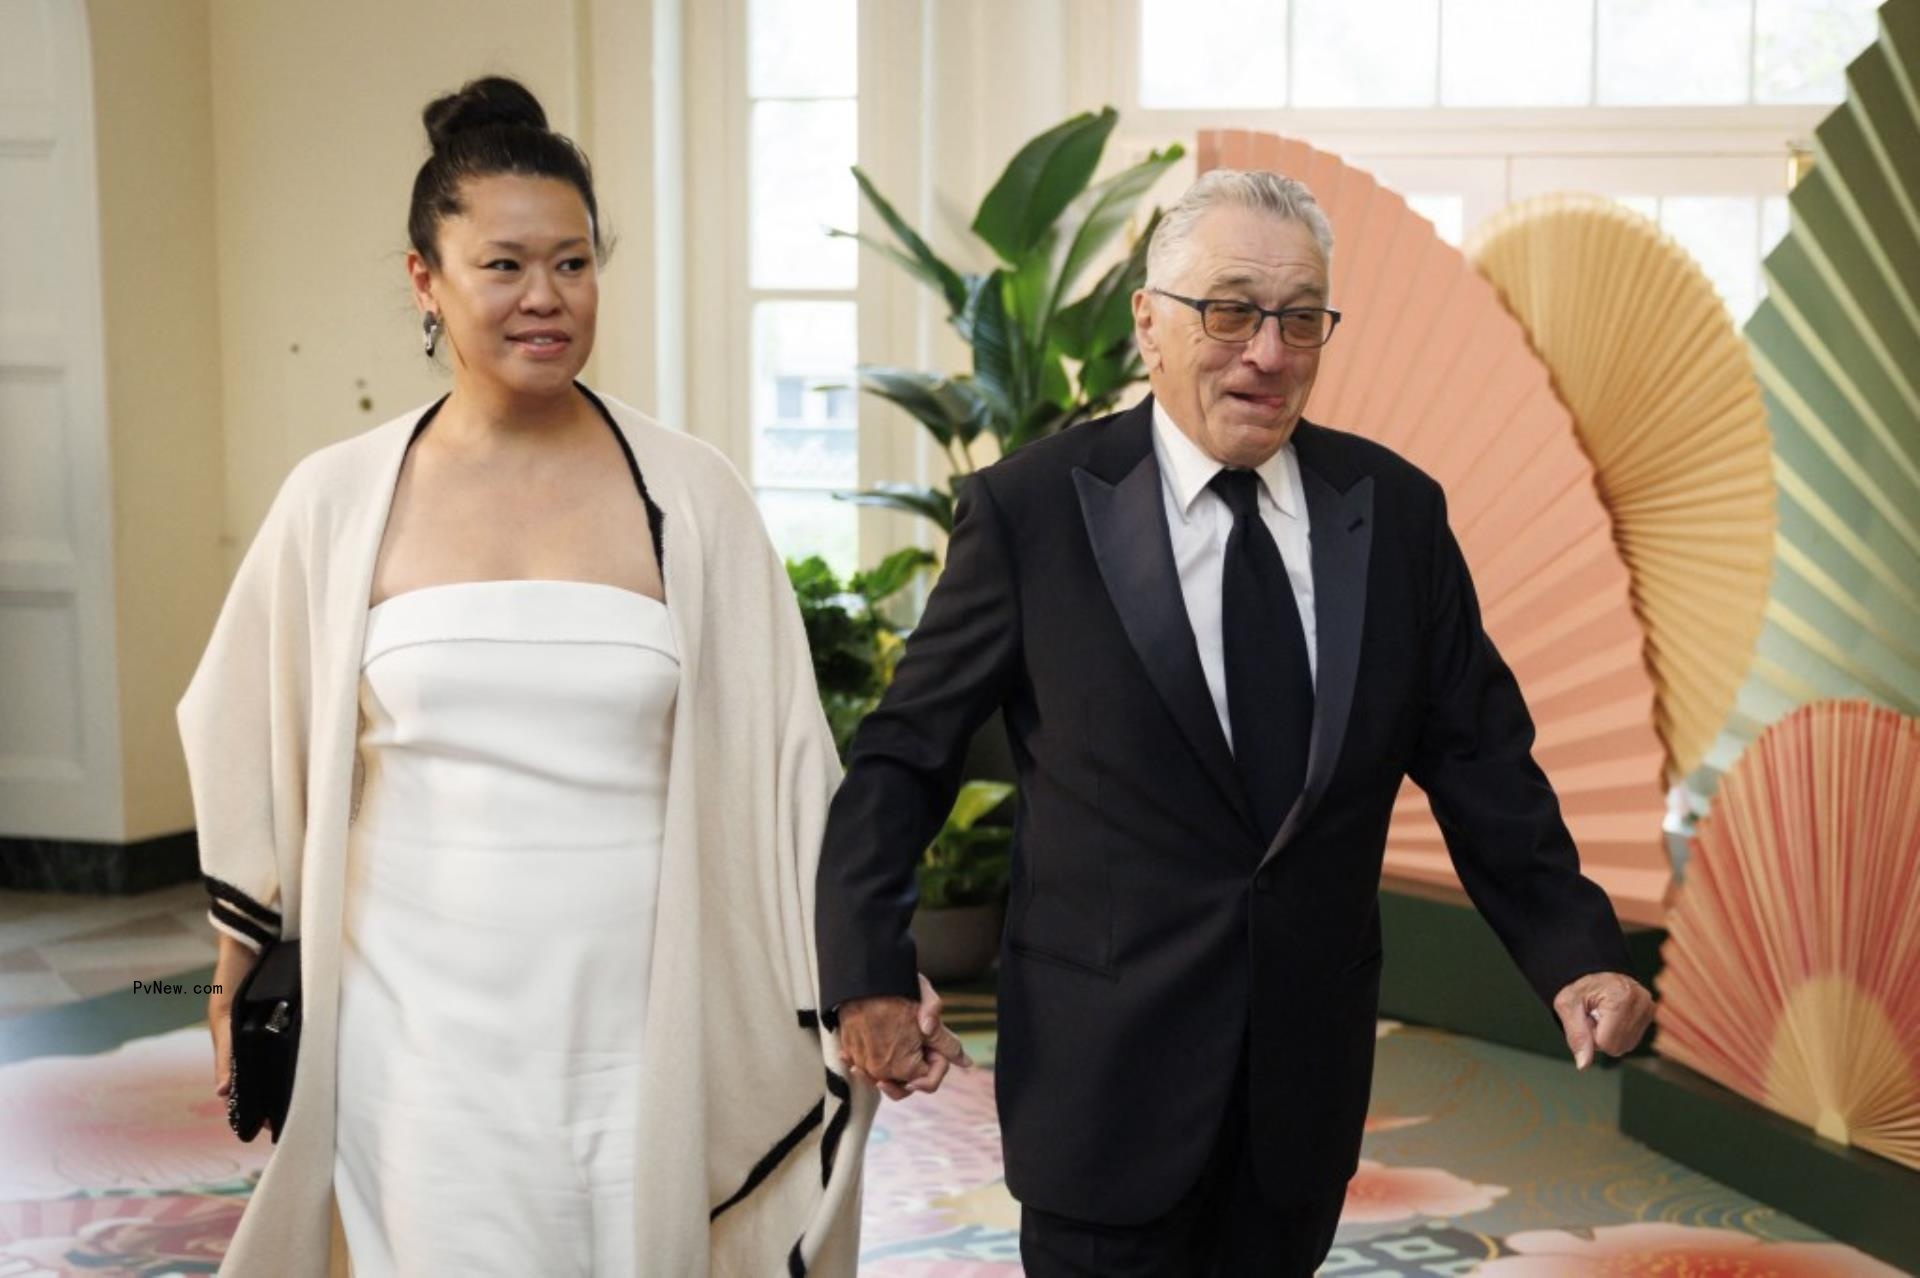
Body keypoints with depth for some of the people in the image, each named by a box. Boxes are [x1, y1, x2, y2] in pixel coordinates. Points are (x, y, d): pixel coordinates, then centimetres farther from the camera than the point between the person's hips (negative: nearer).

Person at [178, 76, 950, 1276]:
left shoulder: (691, 493, -3)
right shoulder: (337, 501, -1)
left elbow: (783, 754, 1)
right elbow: (254, 752, 10)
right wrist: (241, 996, 16)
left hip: (641, 1036, 0)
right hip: (428, 1040, 0)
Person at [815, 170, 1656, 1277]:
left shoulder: (1398, 511, 0)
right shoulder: (1033, 507, -8)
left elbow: (1482, 764, 5)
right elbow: (903, 756, -3)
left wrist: (1576, 954, -5)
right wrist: (870, 974, -9)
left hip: (1312, 1064, 4)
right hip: (1106, 1065, -3)